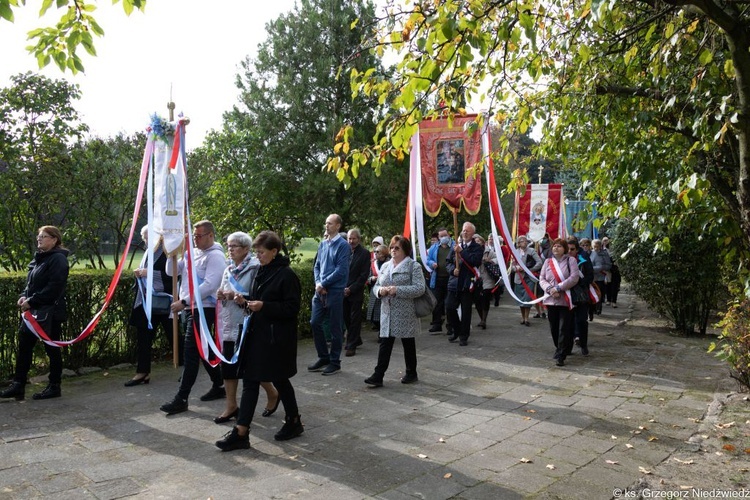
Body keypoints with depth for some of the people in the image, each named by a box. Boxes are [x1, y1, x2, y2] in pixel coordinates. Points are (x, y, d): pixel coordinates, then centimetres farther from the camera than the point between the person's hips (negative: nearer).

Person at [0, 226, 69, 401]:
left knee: (52, 348, 2)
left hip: (50, 312, -9)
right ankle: (18, 386, 15)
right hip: (34, 311, 9)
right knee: (24, 347, 7)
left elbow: (54, 287, -21)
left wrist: (31, 301, -20)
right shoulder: (39, 258, 15)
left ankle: (54, 387, 13)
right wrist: (24, 296, 3)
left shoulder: (58, 259, -12)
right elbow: (31, 282, 21)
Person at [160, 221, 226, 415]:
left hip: (204, 309, -9)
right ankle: (218, 386, 29)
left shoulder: (215, 256, -12)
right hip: (190, 308, 9)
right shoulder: (191, 253, 13)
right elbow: (171, 272, 10)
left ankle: (181, 399, -4)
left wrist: (184, 301, -22)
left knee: (191, 352, -8)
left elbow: (209, 286, -21)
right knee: (202, 349, 16)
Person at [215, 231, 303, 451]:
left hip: (277, 338, -8)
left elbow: (292, 307, -17)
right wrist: (247, 301, 3)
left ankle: (294, 422, 29)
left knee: (279, 380, 7)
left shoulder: (286, 275, -14)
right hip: (257, 334, 8)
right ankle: (241, 432, 8)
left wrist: (263, 306, -22)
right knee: (250, 381, 5)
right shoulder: (261, 272, 11)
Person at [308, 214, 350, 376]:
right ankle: (323, 358, 23)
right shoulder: (323, 244, 11)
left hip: (335, 291, -7)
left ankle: (335, 362, 14)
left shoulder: (343, 245, -9)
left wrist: (324, 283, -13)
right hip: (320, 291, 7)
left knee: (335, 327, 2)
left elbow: (341, 270, -15)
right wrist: (317, 282, -3)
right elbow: (317, 266, 14)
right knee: (315, 323, 9)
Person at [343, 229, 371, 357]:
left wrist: (351, 289, -14)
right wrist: (342, 288, -3)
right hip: (343, 292, 4)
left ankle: (352, 345, 9)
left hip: (356, 293, -4)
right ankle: (356, 340, 29)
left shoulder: (364, 254, -5)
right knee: (347, 318, 11)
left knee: (354, 320, 2)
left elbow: (364, 275, -8)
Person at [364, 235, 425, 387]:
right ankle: (378, 376, 0)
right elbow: (377, 285, 18)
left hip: (406, 313, -5)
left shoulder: (414, 266, -6)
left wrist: (397, 290, -22)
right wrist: (380, 290, -7)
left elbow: (419, 288, -16)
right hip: (387, 313, 5)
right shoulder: (385, 266, 14)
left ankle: (411, 373, 24)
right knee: (384, 344, 0)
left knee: (408, 344, 9)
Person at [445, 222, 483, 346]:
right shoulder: (456, 246, 13)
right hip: (454, 282, 4)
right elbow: (448, 262, 14)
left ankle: (463, 336, 15)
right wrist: (452, 269, -6)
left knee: (466, 311, 1)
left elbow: (475, 261, -16)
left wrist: (461, 251, -15)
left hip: (468, 283, -3)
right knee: (450, 308, 1)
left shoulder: (477, 248, 2)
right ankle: (457, 331, 24)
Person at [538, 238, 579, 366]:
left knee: (564, 328, -6)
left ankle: (561, 355, -3)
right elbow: (542, 279, 7)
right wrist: (549, 289, -12)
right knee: (554, 327, 11)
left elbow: (574, 278, -11)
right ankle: (559, 348, 31)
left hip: (565, 300, -4)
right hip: (551, 300, 4)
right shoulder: (548, 262, 11)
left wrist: (558, 288, -16)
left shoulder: (570, 260, 0)